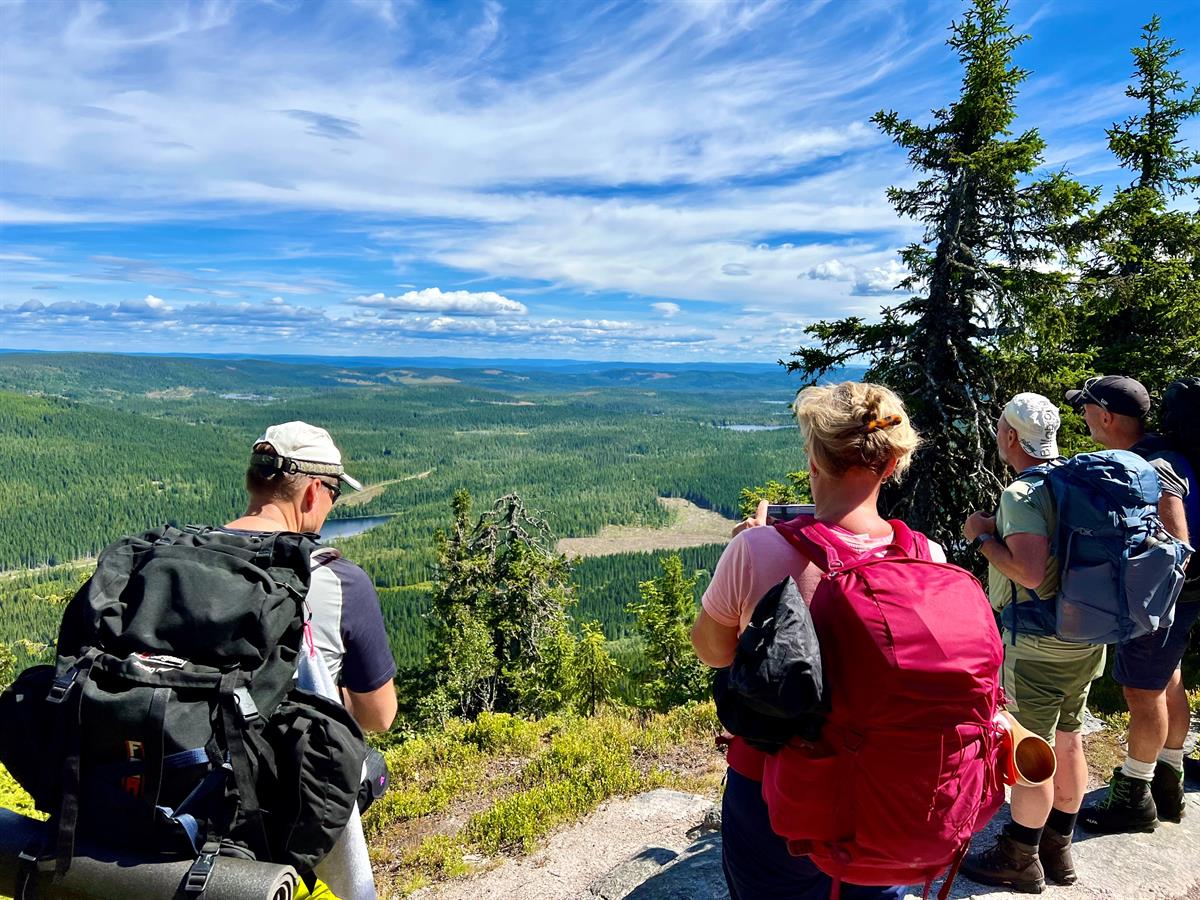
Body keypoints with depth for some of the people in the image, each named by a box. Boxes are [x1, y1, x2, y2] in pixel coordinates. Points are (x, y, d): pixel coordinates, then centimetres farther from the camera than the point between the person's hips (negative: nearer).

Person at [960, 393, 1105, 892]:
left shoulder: (1021, 494, -21)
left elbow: (1030, 572, -29)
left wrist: (983, 536, -15)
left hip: (1037, 642, -9)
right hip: (1085, 636, 9)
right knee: (1068, 739, 18)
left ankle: (1020, 860, 19)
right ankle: (1058, 850, 34)